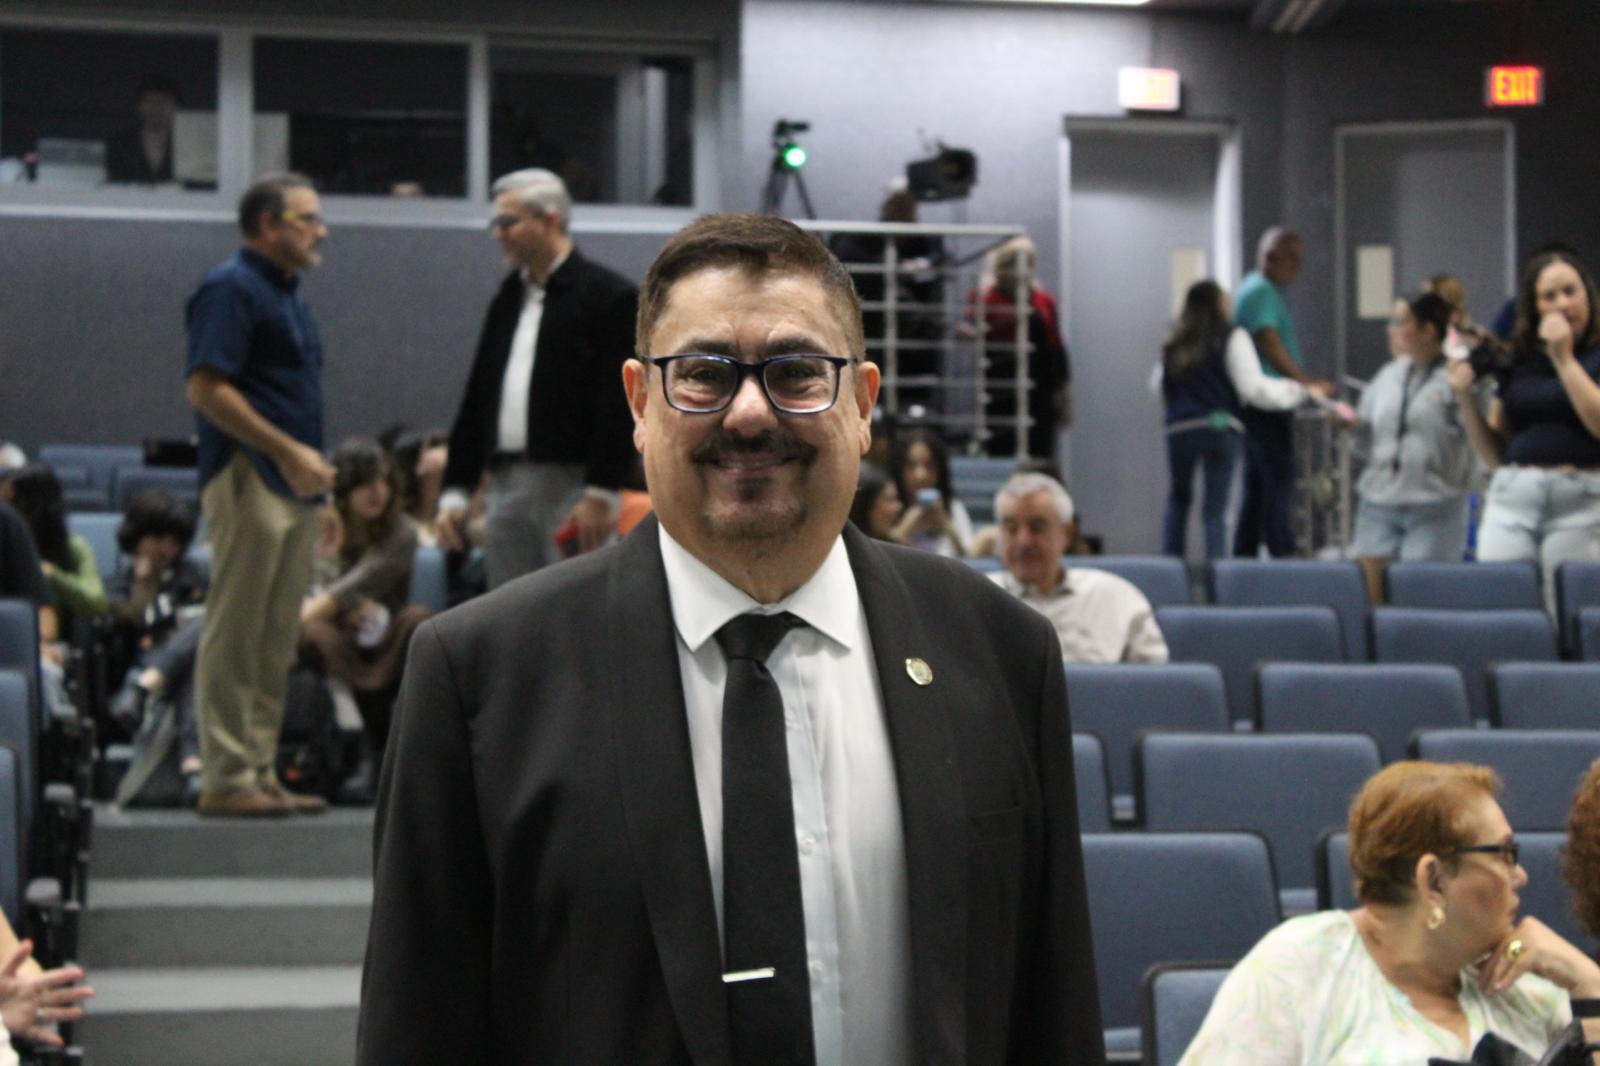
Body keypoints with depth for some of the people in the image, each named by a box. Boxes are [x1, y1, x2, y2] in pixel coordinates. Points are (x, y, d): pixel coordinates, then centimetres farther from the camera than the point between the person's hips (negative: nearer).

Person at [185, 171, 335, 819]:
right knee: (236, 635, -7)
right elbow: (207, 389, -17)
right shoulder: (231, 288, -9)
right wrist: (289, 451, -18)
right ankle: (226, 778, -4)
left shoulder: (285, 293, 20)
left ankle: (259, 771, 15)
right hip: (249, 480, -10)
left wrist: (311, 462, 13)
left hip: (293, 485, 10)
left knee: (276, 642, 10)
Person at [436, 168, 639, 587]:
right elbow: (477, 398, 17)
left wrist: (600, 495, -16)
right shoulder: (508, 297, 17)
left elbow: (617, 404, -10)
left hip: (570, 489, -6)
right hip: (507, 487, 6)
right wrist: (455, 490, 12)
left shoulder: (607, 296, -3)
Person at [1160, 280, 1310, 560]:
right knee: (1215, 509, -1)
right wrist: (1298, 390, 1)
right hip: (1219, 428, -3)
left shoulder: (1173, 345, 11)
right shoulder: (1230, 337, -2)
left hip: (1179, 429, 3)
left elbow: (1160, 389, 14)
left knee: (1178, 499, 19)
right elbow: (1253, 387, -9)